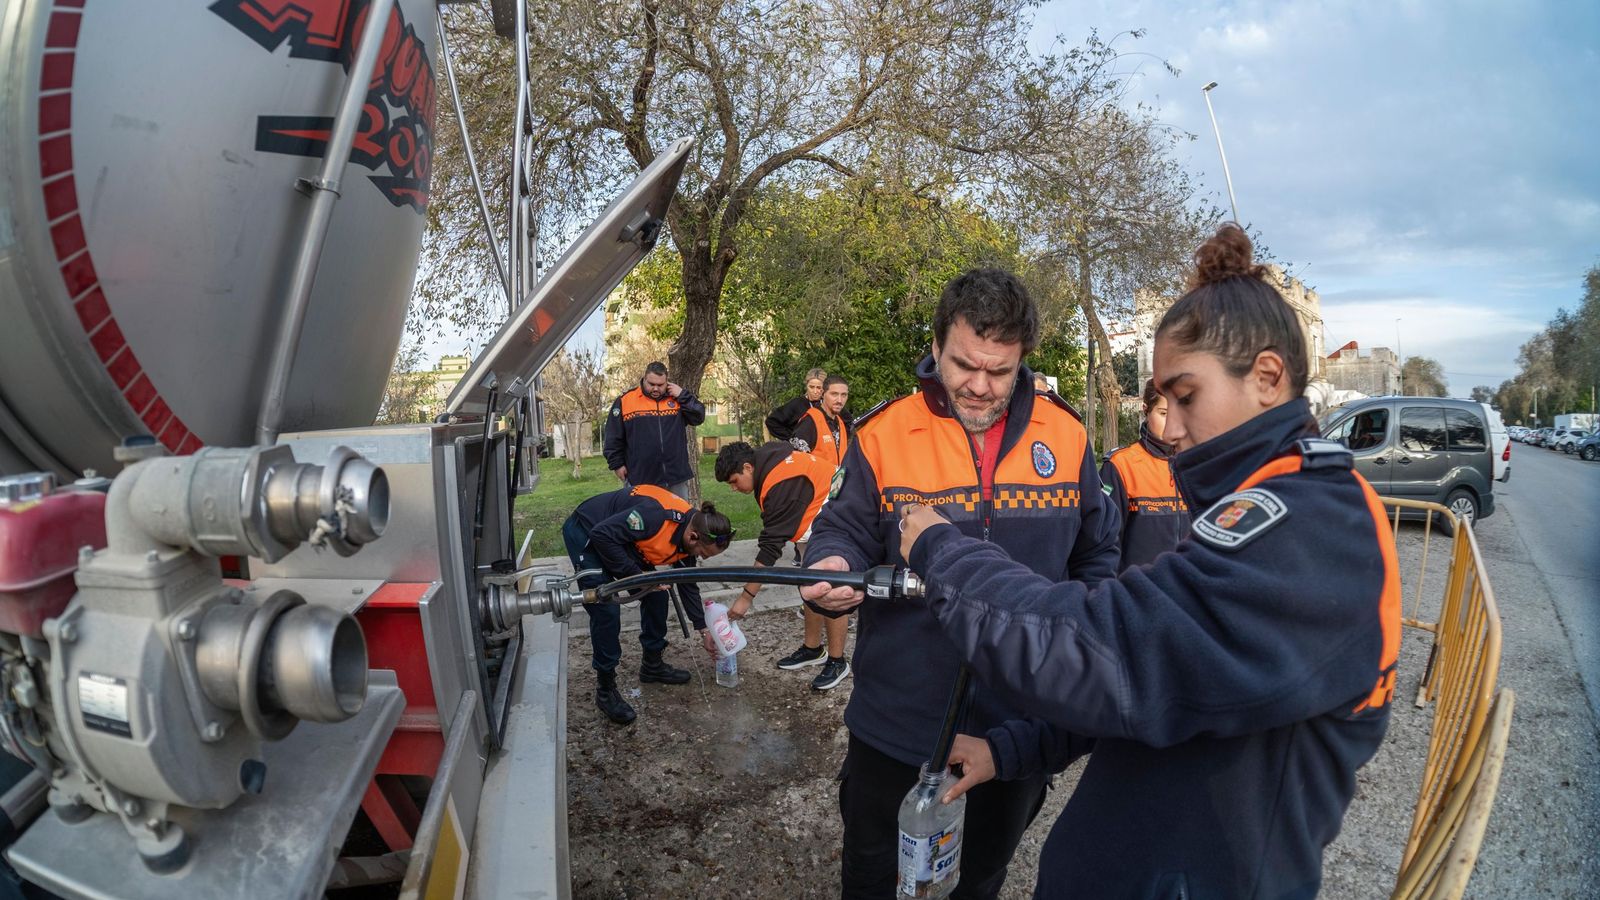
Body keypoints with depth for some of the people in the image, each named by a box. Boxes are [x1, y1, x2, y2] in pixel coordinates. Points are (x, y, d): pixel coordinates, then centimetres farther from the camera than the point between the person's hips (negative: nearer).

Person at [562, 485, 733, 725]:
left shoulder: (687, 538, -8)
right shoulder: (655, 516, -36)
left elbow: (687, 584, 7)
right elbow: (602, 535, -34)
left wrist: (703, 631, 11)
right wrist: (637, 575, -26)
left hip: (623, 538, 8)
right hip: (586, 534, -8)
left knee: (656, 595, 4)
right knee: (607, 612, -13)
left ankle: (653, 665, 23)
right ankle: (606, 691, 1)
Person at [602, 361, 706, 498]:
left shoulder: (676, 399, 8)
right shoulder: (625, 401, 1)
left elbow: (699, 417, 0)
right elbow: (614, 438, 4)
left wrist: (682, 395, -7)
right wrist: (617, 464, -1)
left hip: (676, 476, 2)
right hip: (640, 478, -2)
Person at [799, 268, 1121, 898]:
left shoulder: (1067, 437, -3)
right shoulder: (883, 434, -10)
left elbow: (1097, 556, 8)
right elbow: (845, 530, -5)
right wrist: (834, 562, -27)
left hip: (1022, 722, 2)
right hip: (898, 721, -1)